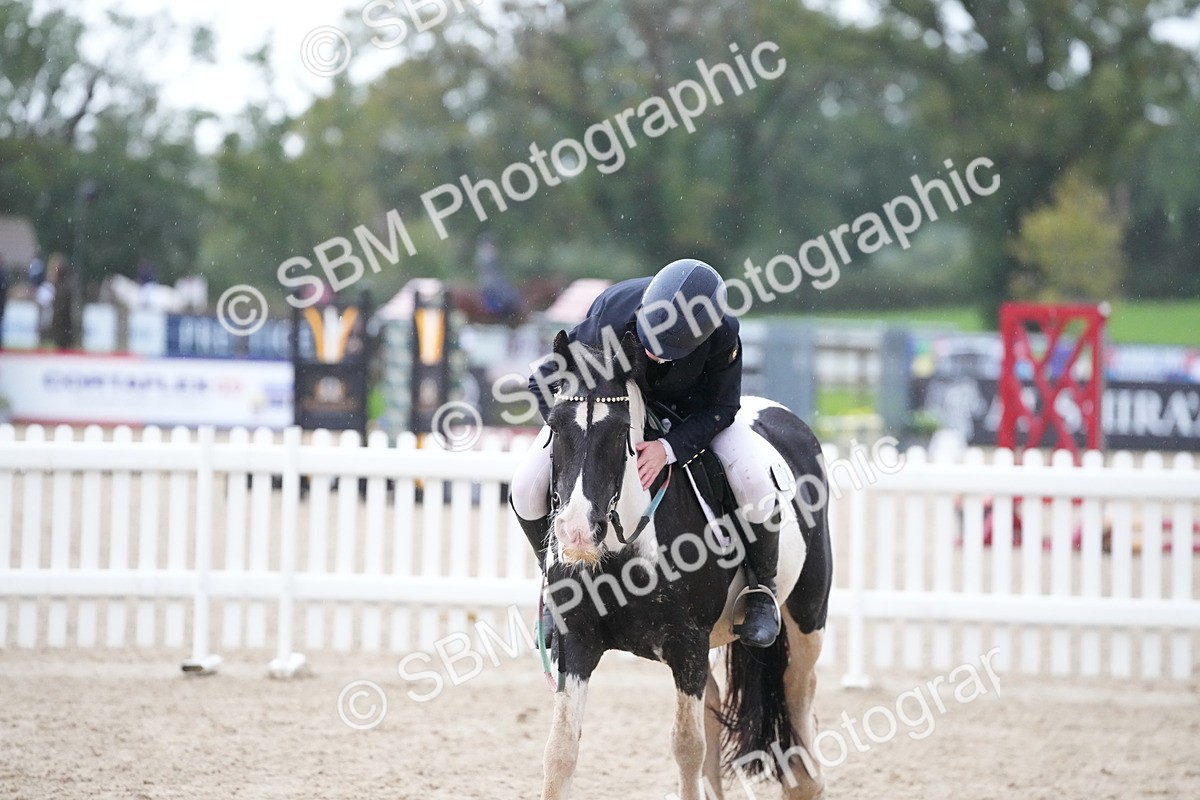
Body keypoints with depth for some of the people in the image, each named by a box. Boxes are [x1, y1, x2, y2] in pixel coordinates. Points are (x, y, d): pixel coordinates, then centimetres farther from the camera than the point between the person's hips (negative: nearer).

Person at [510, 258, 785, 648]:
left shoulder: (722, 335, -35)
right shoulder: (610, 322, -39)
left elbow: (720, 408, -19)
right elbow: (545, 381, -25)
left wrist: (669, 447, -36)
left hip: (689, 407, 0)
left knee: (754, 482, -24)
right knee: (527, 489, -18)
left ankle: (762, 587, 5)